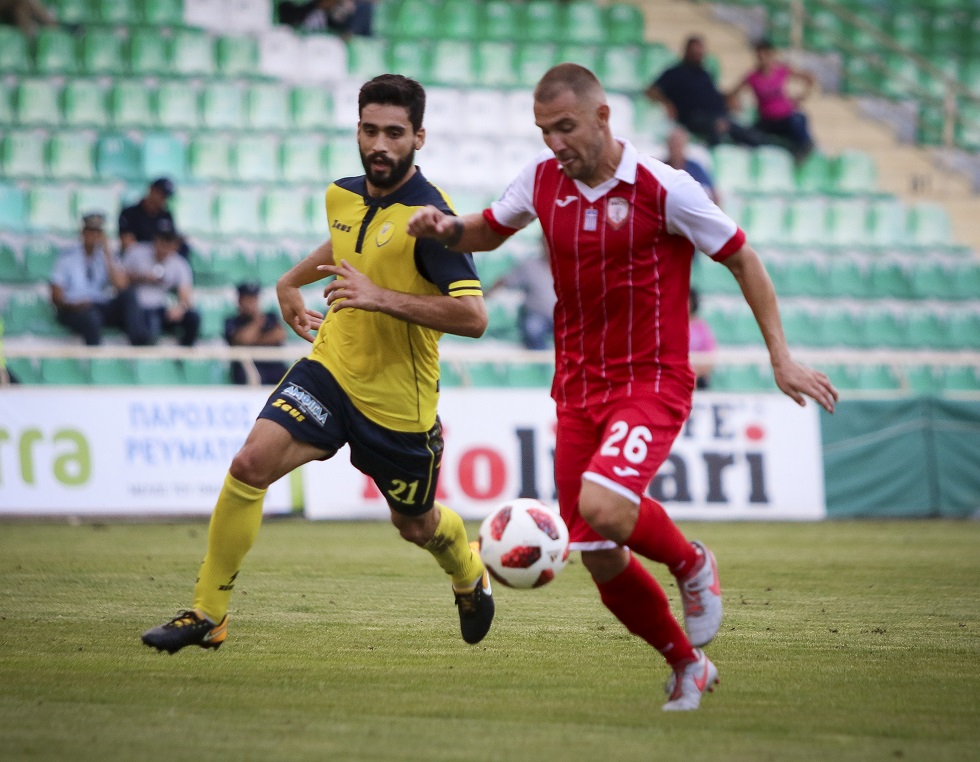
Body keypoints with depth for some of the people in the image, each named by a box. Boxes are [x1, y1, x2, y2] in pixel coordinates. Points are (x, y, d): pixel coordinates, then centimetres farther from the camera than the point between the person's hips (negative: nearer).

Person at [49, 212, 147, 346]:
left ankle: (139, 343, -34)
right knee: (91, 317, -39)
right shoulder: (68, 258, 4)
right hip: (75, 310, -4)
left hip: (102, 308, 4)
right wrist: (73, 305, -22)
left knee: (128, 294, -22)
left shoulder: (108, 255, 9)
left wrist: (107, 252, -12)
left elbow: (121, 285, -10)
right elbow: (57, 296, 1)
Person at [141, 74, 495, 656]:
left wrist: (381, 298, -34)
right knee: (251, 463, -18)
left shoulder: (429, 216, -21)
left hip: (399, 400, -4)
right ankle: (208, 615, -8)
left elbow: (473, 317, -30)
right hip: (330, 368, 4)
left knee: (417, 525, 15)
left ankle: (470, 577, 53)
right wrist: (292, 282, 31)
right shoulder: (344, 195, 1)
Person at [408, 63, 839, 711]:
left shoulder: (662, 189, -13)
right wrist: (447, 227, -2)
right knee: (600, 559, 3)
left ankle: (692, 565, 3)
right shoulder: (543, 181, 2)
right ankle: (688, 666, 26)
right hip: (578, 386, 6)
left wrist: (780, 355, -6)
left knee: (603, 507, -30)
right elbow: (490, 231, 21)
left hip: (653, 383, -5)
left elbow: (742, 259, -4)